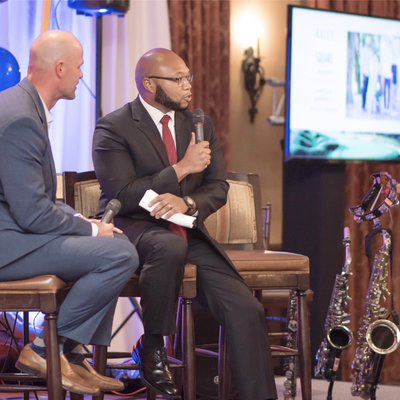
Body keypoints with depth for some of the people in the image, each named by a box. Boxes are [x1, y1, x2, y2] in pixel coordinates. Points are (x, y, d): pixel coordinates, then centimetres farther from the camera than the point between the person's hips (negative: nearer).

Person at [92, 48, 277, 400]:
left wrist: (187, 203, -16)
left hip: (188, 231, 5)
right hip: (133, 231, -5)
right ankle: (152, 347, -18)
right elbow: (121, 196, -15)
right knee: (170, 245, -40)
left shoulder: (200, 126, 12)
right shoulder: (113, 129, -6)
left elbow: (218, 188, 7)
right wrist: (181, 169, -17)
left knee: (247, 310, -14)